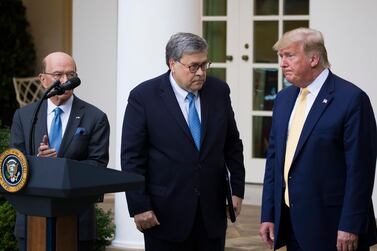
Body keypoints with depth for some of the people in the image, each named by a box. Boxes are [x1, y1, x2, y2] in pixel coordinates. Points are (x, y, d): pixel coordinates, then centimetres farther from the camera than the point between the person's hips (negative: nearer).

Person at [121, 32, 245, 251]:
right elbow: (132, 157, -7)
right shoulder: (143, 96, -7)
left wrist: (237, 188, 8)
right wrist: (139, 207, -10)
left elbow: (232, 144, 13)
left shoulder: (219, 91, 4)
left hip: (212, 211, 3)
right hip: (165, 214, -3)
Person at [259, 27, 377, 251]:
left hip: (330, 225, -6)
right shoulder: (284, 98, 11)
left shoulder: (352, 98, -12)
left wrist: (350, 227, -16)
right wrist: (268, 215, 10)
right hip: (290, 221, 6)